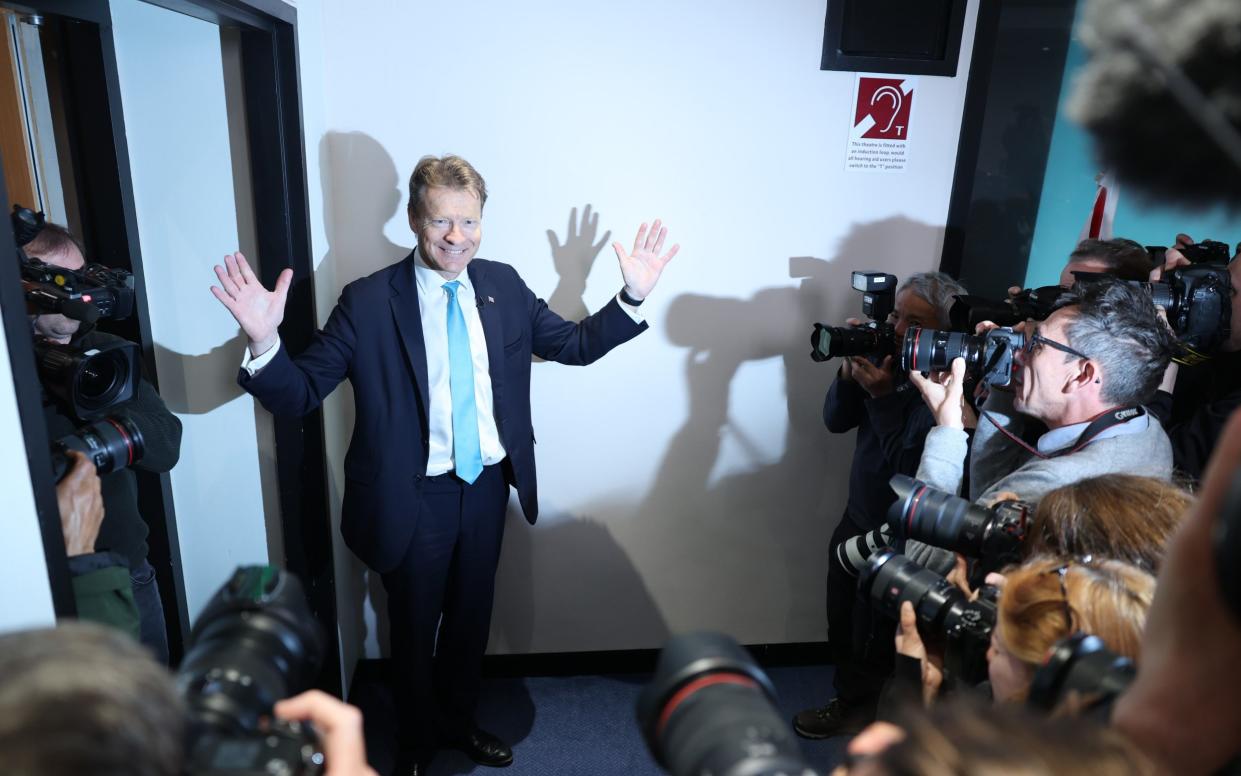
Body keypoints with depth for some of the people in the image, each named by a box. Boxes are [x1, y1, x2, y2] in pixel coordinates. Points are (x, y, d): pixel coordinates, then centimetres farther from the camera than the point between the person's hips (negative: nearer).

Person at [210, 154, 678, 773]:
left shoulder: (503, 285, -3)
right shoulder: (368, 302, -15)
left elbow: (574, 344, 5)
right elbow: (300, 394, -15)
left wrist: (633, 296, -8)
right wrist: (264, 341, -35)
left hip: (488, 487, 4)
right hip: (415, 498, -3)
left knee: (472, 618, 23)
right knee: (415, 628, 19)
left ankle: (459, 721, 52)